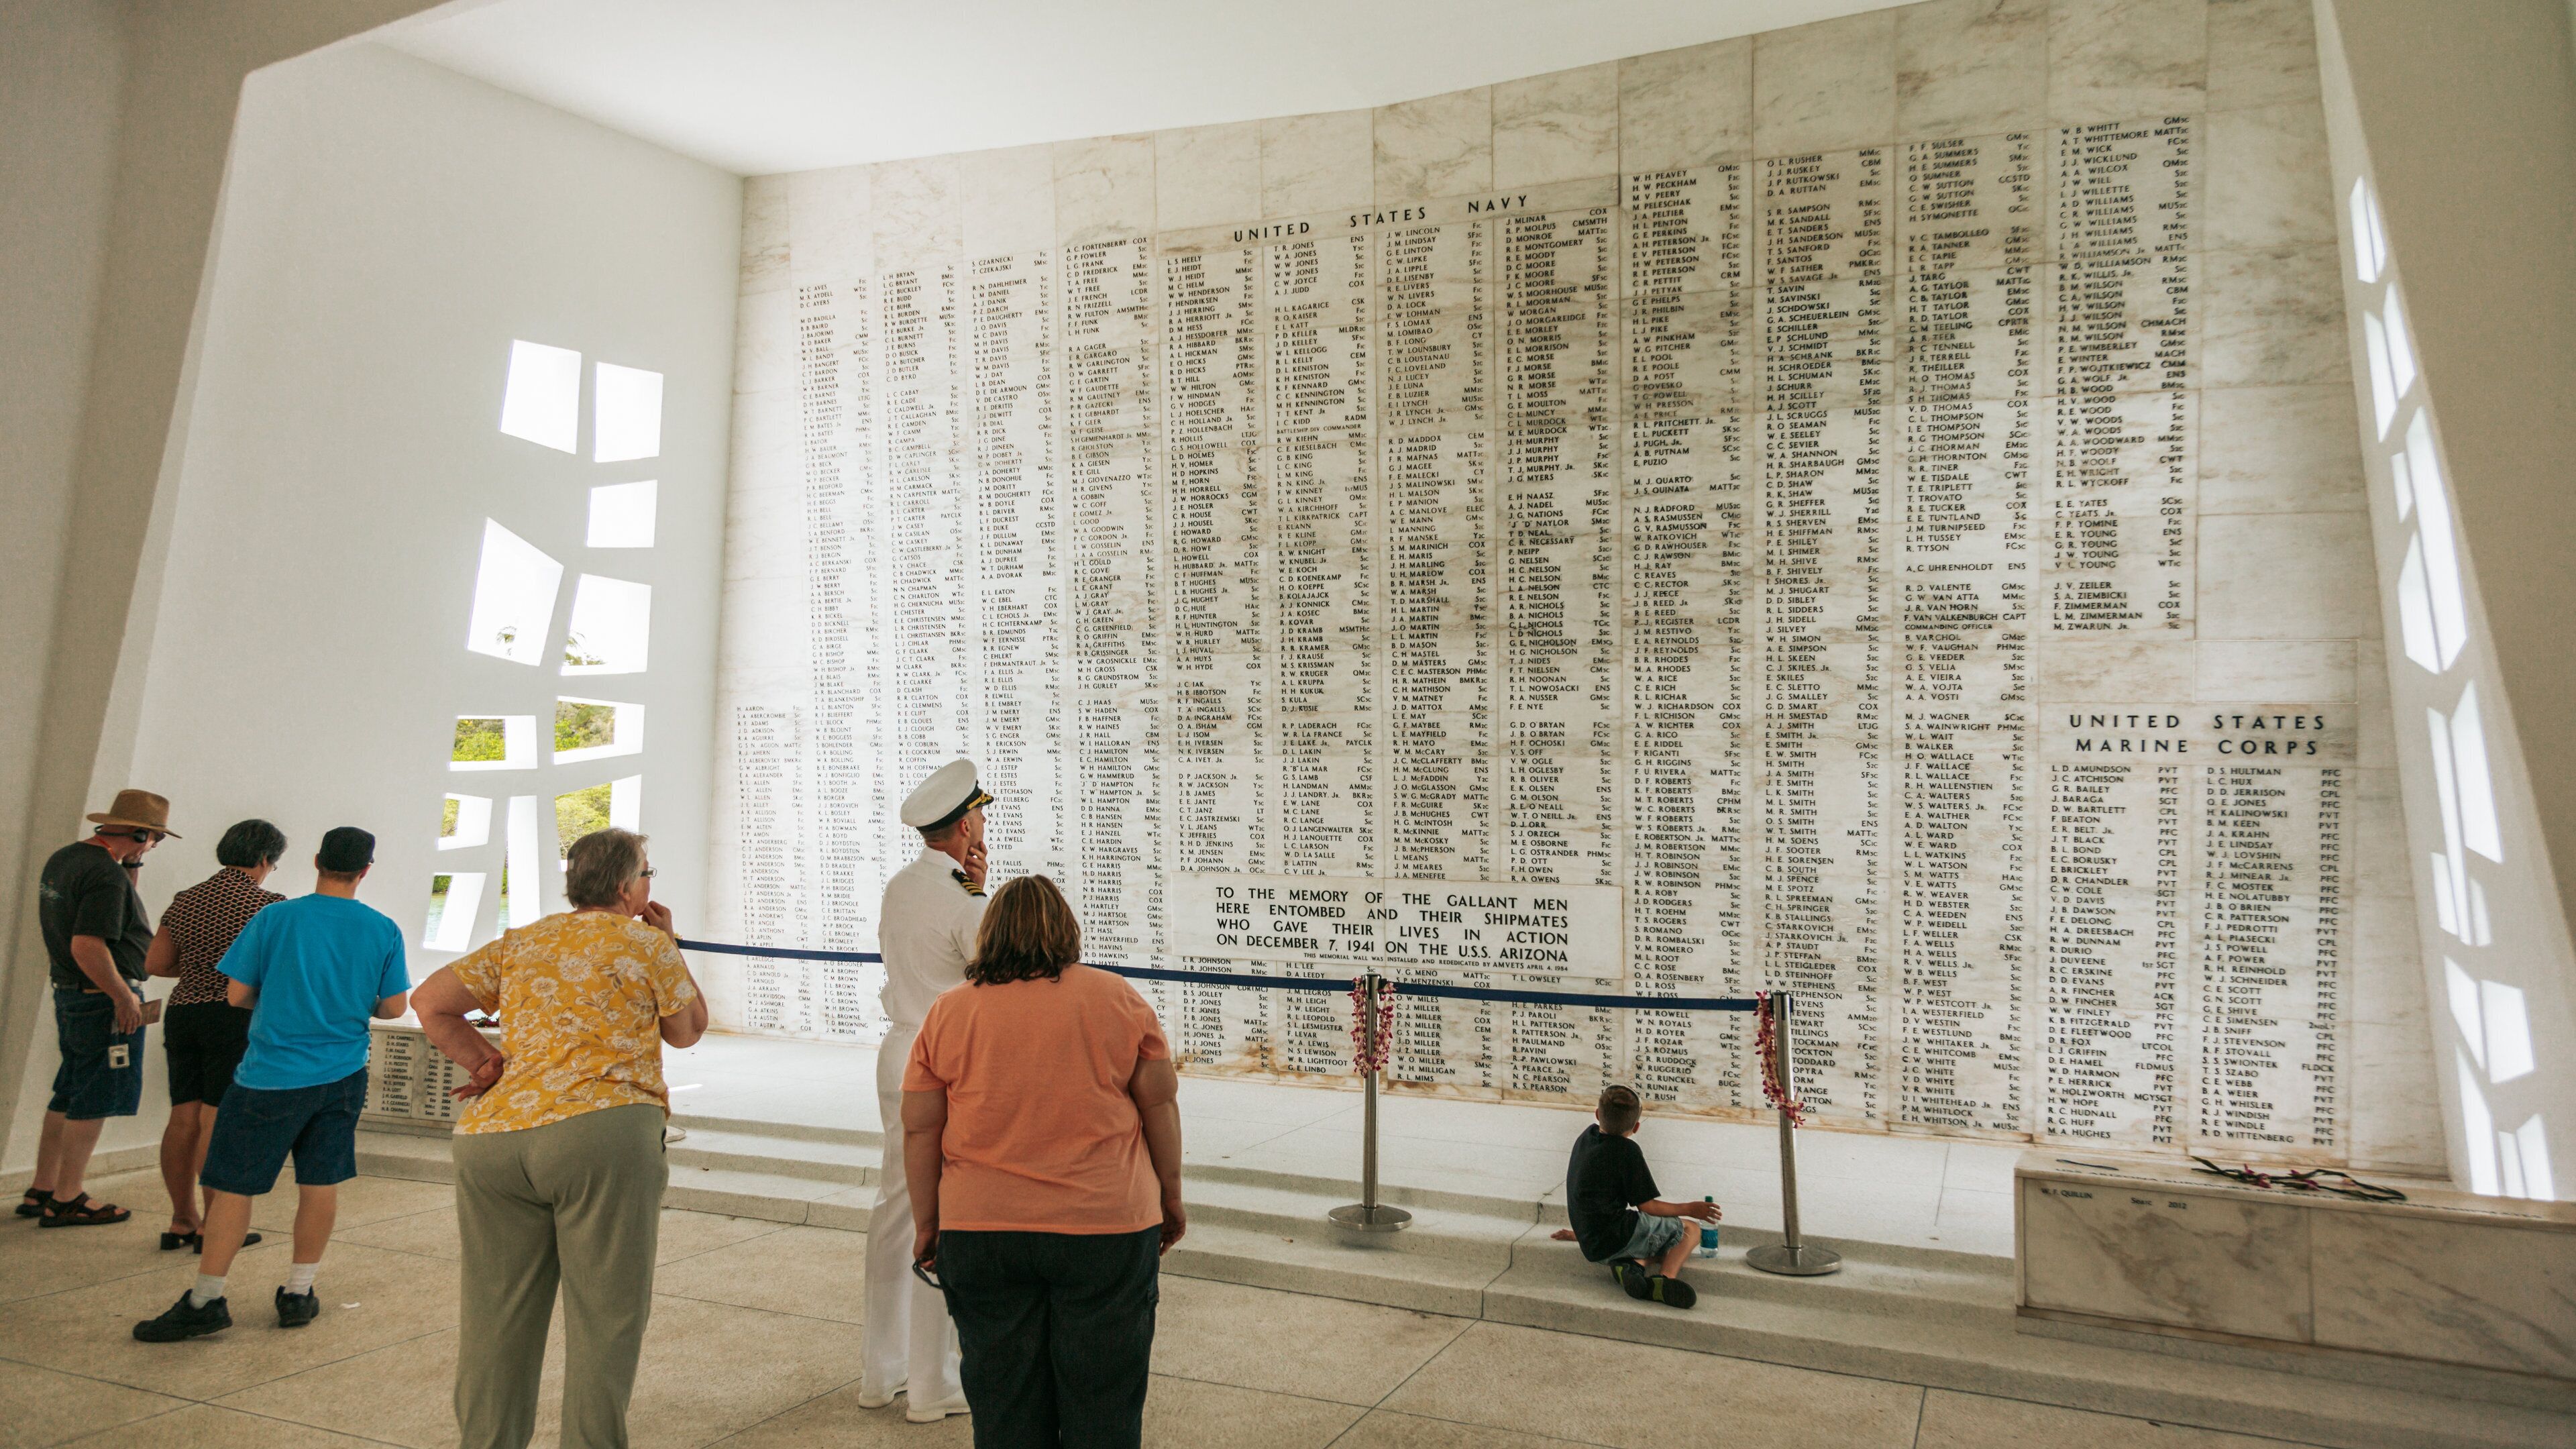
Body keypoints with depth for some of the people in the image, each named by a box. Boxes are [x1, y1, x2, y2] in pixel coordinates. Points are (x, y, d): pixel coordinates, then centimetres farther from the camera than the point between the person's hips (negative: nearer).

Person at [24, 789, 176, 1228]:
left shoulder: (61, 859, 11)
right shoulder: (107, 875, -20)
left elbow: (61, 935, 21)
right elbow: (87, 946, -25)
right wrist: (123, 995, -19)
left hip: (68, 994, 10)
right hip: (104, 1000, -10)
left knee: (69, 1095, 18)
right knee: (94, 1101, 0)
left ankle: (40, 1191, 26)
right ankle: (66, 1200, 7)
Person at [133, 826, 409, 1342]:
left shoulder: (274, 919, -8)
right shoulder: (384, 931, -3)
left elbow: (236, 995, -3)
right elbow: (393, 1008, 2)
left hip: (272, 1077, -3)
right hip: (343, 1073, 3)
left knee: (232, 1183, 6)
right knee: (321, 1184, 9)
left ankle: (206, 1301, 10)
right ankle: (298, 1294, 17)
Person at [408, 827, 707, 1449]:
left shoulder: (520, 943, 19)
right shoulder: (645, 943, 3)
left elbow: (430, 1002, 16)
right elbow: (688, 1030, 15)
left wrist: (484, 1061, 15)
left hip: (492, 1137, 6)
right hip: (601, 1132, -6)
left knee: (497, 1317, 14)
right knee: (604, 1315, 2)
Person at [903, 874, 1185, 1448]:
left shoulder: (948, 1012, 1)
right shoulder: (1118, 998, -1)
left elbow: (919, 1129, 2)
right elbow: (1160, 1105, 2)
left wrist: (928, 1223, 11)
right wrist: (1170, 1196, 12)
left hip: (981, 1233, 1)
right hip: (1105, 1228, -1)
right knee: (1101, 1401, 10)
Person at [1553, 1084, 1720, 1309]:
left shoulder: (1587, 1137, 11)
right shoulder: (1627, 1150, -12)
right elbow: (1646, 1206, -8)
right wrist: (1690, 1209, 6)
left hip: (1593, 1248, 7)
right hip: (1618, 1237, -7)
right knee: (1689, 1231, 6)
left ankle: (1633, 1265, -6)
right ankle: (1664, 1278, -19)